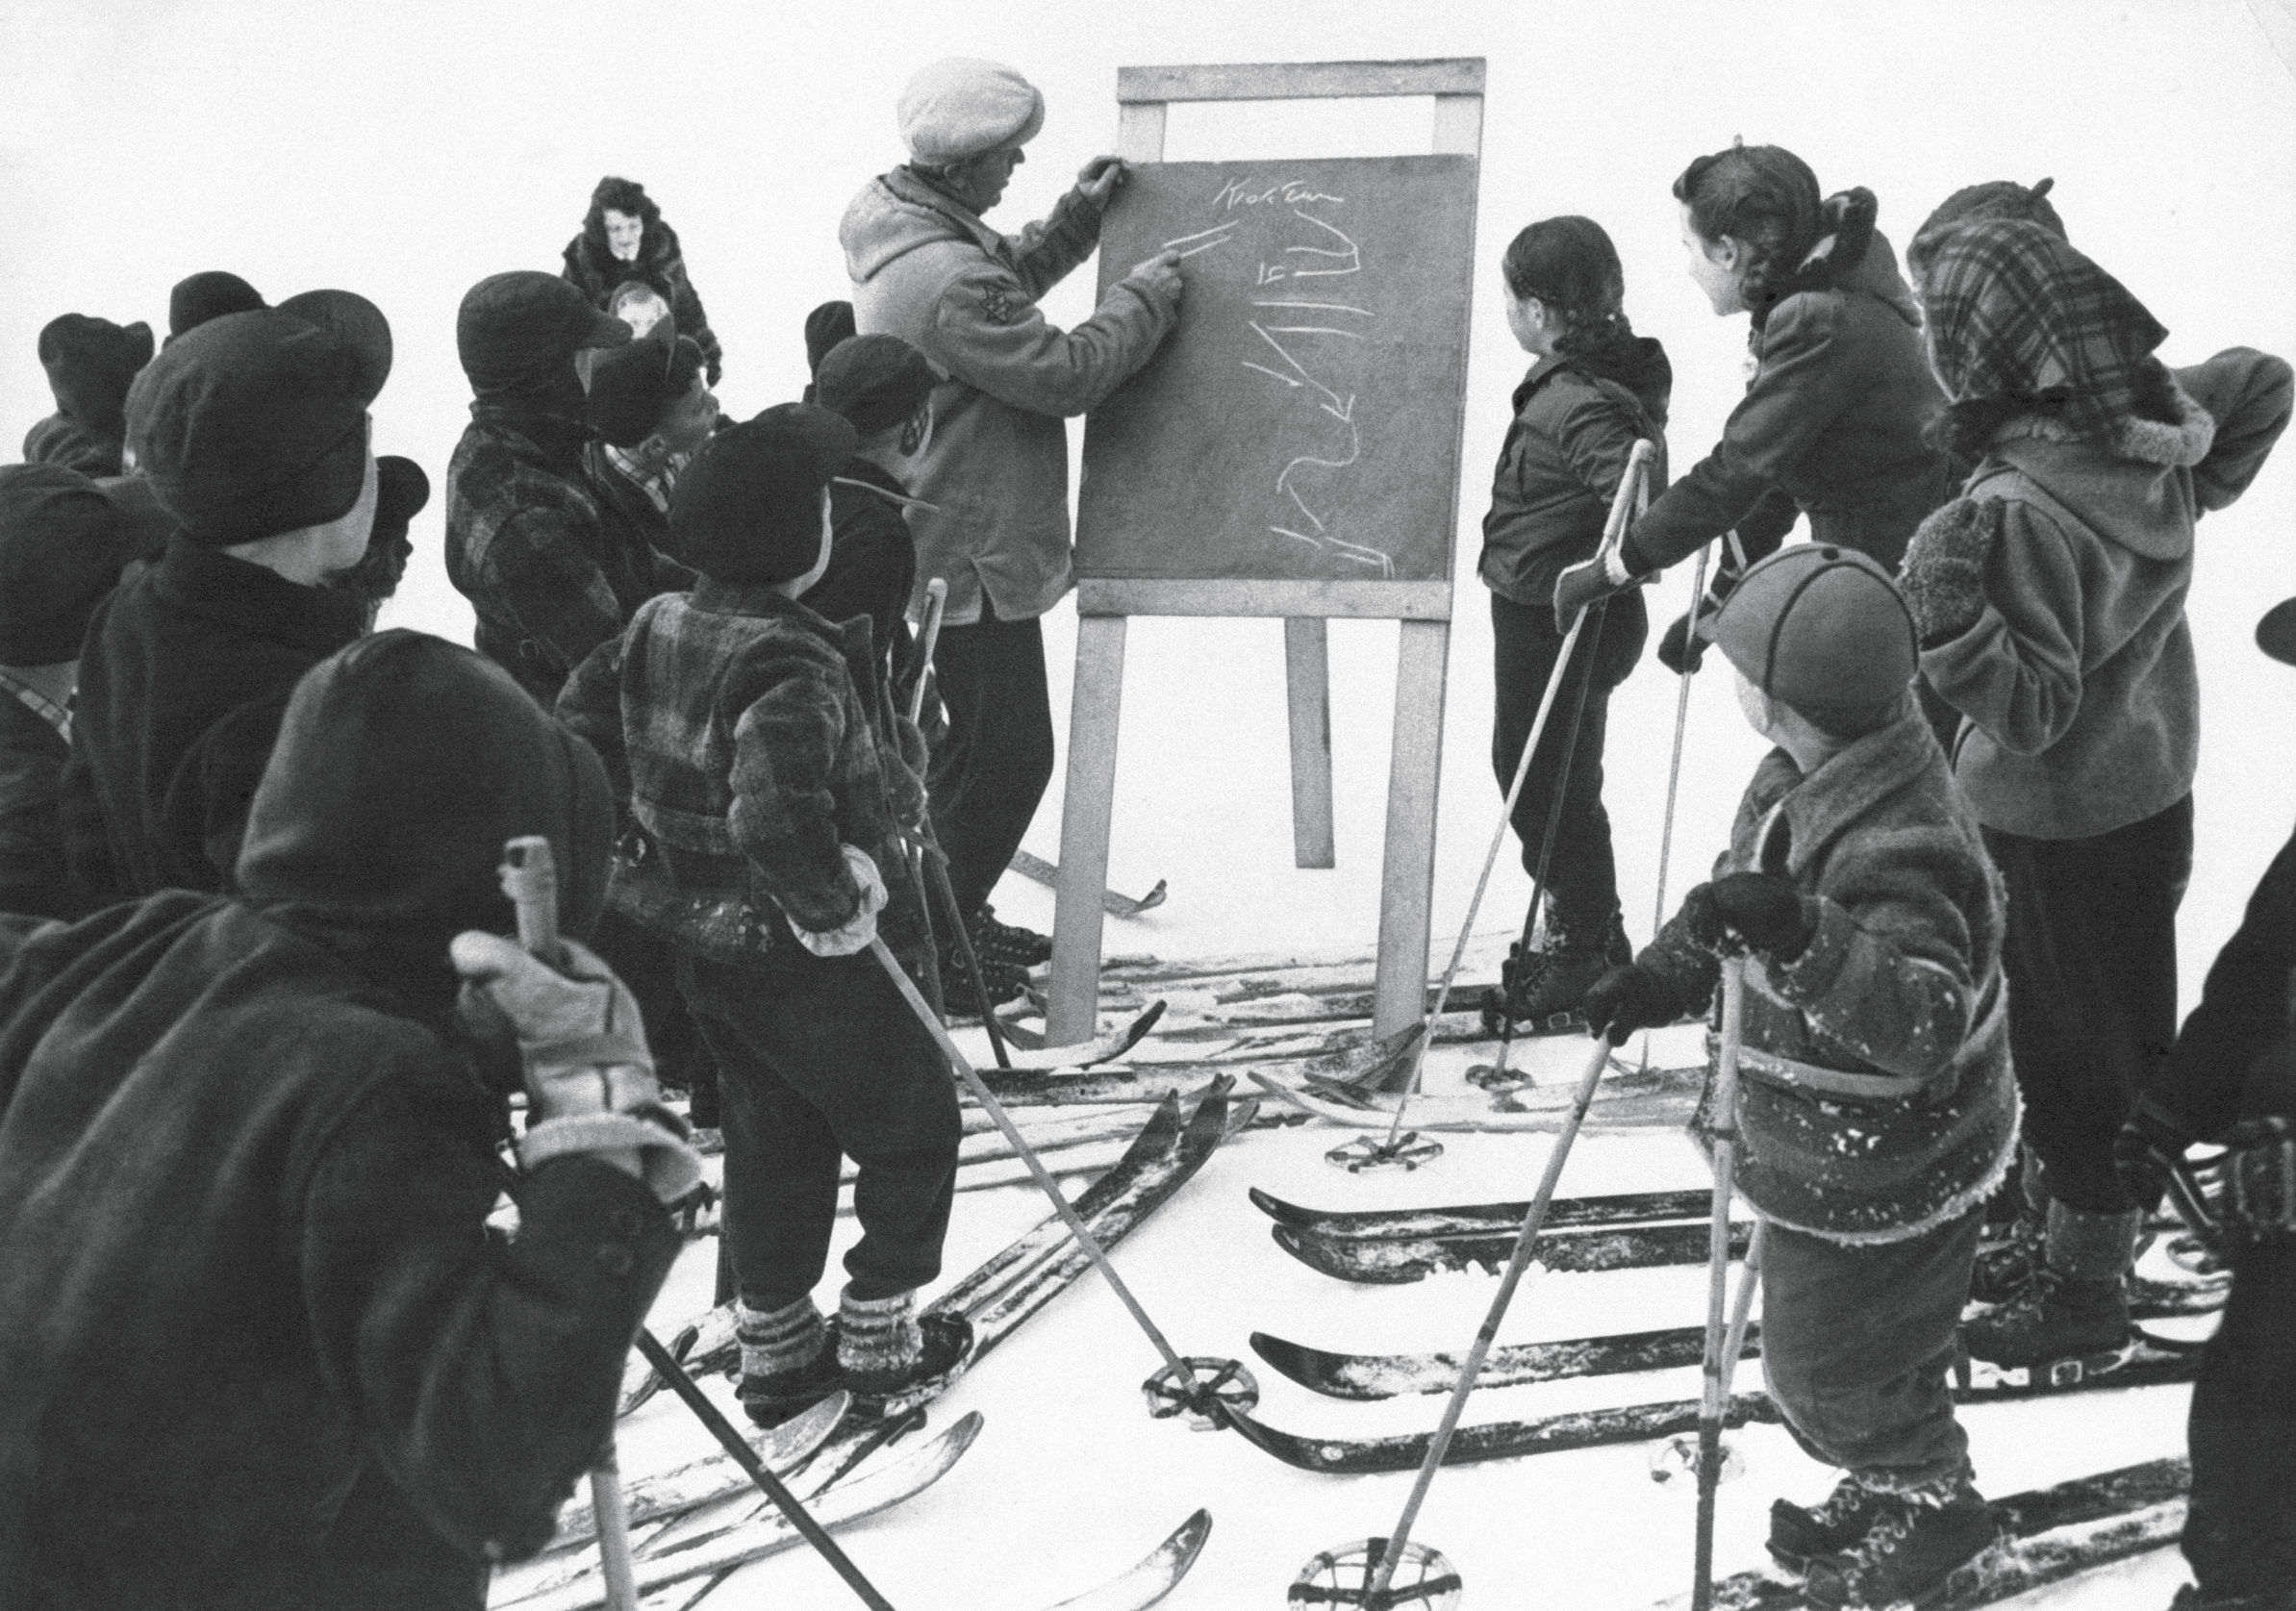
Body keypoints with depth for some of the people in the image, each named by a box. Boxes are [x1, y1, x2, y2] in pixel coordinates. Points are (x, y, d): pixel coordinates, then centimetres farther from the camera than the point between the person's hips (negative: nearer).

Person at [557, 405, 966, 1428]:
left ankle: (776, 1350, 33)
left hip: (709, 951, 8)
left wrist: (625, 860, 11)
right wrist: (836, 900, -29)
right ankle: (880, 1346, 23)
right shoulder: (796, 668, -29)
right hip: (821, 963, -8)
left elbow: (578, 731, 5)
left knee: (769, 1142, 22)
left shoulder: (654, 627, -3)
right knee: (911, 1134, 14)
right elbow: (774, 811, -43)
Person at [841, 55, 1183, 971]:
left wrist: (1077, 217, 10)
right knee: (1001, 756, -1)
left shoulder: (907, 223, 5)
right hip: (969, 559, -11)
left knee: (998, 750, 21)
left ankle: (951, 920, 33)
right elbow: (1063, 374, -24)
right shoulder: (944, 278, -28)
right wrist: (1145, 299, -10)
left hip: (956, 546, 11)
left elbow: (1004, 287, 22)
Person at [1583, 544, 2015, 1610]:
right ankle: (1891, 1488, 51)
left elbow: (1920, 1023, -45)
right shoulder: (1802, 780, -6)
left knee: (1828, 1372, 12)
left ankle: (1931, 1504, 39)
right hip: (1833, 1154, 9)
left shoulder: (1896, 852, -36)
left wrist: (1800, 937, -57)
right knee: (1813, 1355, 28)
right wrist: (1662, 976, 0)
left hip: (1874, 1189, -9)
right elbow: (1742, 885, 11)